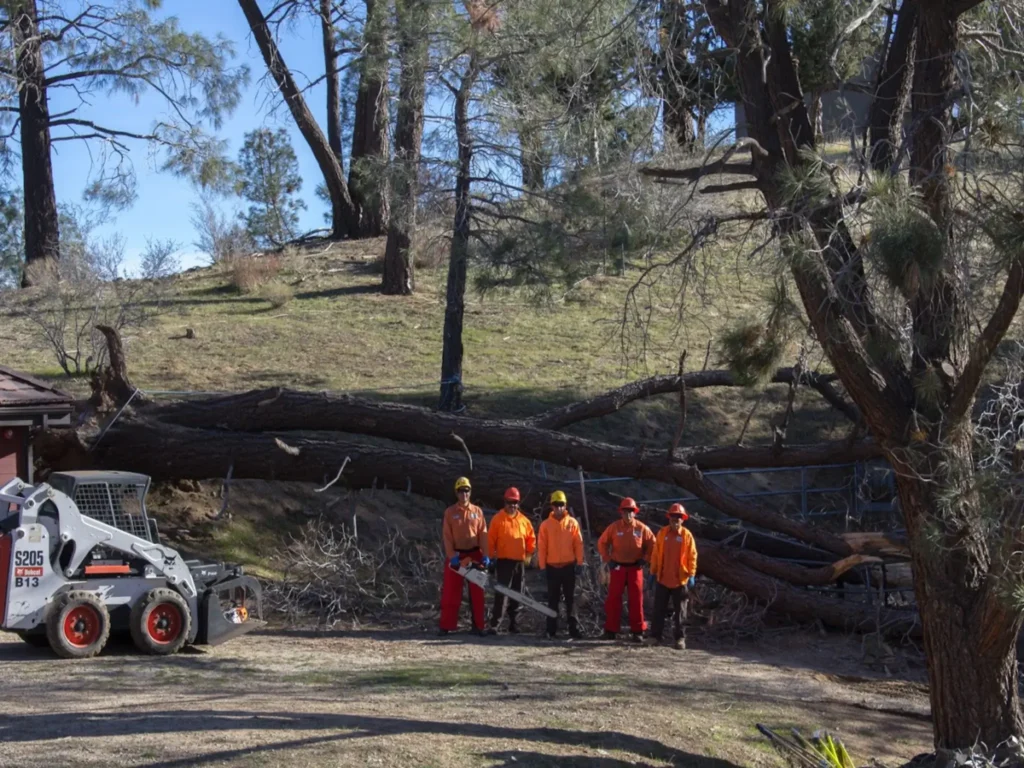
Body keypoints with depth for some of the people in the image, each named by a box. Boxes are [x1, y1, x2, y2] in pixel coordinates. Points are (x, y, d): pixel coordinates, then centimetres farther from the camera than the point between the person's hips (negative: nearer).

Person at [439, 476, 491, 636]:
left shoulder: (477, 511, 4)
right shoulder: (450, 512, 0)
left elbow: (483, 535, 0)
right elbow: (447, 536, -4)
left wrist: (485, 555, -9)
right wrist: (452, 556, -14)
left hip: (475, 555, 2)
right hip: (456, 556, -2)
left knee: (477, 593, 5)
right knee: (451, 592, -1)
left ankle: (478, 626, 10)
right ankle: (446, 626, 2)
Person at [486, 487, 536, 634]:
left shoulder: (524, 521, 8)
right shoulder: (498, 519, -3)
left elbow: (531, 539, 18)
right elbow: (491, 540, -4)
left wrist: (529, 554, 11)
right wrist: (491, 557, -6)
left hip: (519, 562, 5)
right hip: (504, 561, -5)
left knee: (517, 594, 9)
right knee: (501, 593, -12)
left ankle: (513, 623, 17)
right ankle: (494, 624, -13)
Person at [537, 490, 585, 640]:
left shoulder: (572, 523, 2)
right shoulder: (546, 525, 1)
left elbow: (578, 543, 2)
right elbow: (541, 546, 2)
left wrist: (579, 562, -2)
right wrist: (542, 565, -2)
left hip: (569, 566, 0)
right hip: (552, 567, 0)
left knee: (570, 599, 4)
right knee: (553, 600, 5)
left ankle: (574, 629, 6)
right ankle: (551, 630, 8)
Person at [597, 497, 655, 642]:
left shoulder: (642, 528, -3)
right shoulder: (614, 527, -3)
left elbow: (652, 543, 7)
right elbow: (602, 543, 6)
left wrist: (644, 559, 0)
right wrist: (608, 559, 1)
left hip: (635, 568, 0)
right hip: (618, 568, 0)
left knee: (636, 599, 1)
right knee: (613, 598, 1)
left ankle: (638, 631, 8)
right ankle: (610, 630, 8)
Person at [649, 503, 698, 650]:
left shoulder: (687, 535, -4)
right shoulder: (662, 533, 1)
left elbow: (692, 556, -4)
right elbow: (655, 554, 4)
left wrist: (691, 575, -9)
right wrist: (653, 572, 3)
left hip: (680, 580, -2)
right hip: (663, 579, 2)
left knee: (680, 611, 5)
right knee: (659, 609, 8)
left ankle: (680, 638, 10)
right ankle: (655, 636, 15)